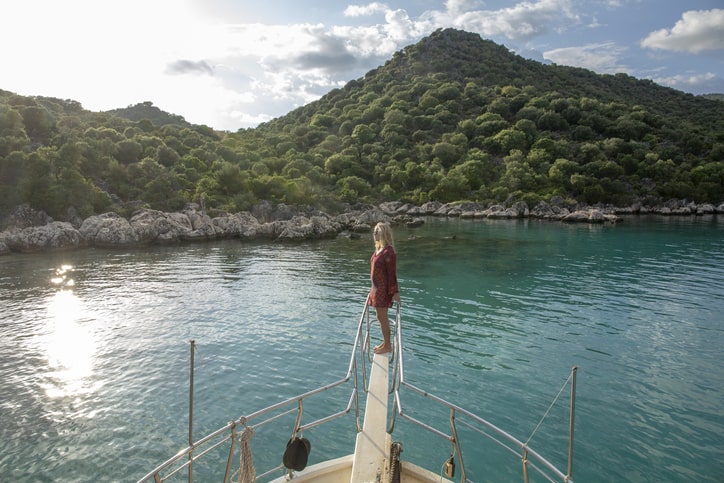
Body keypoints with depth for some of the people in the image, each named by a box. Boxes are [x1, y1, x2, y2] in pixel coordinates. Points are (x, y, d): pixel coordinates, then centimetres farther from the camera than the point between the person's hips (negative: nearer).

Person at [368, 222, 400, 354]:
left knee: (382, 317, 2)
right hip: (377, 288, 9)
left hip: (384, 289, -9)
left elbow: (392, 274, -18)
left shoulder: (389, 252, -20)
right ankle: (385, 342, 31)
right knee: (381, 316, 17)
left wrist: (394, 292, -15)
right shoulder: (378, 249, 7)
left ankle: (387, 345, 16)